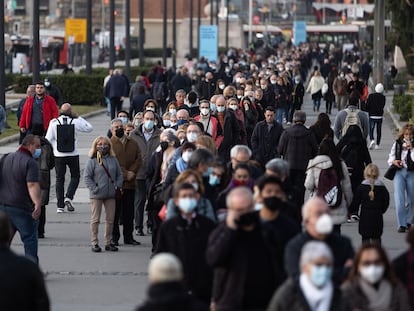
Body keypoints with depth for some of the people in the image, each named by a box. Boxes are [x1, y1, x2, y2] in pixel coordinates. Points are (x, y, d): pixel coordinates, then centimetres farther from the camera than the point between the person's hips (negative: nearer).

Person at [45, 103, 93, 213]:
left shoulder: (54, 122, -6)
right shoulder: (75, 122, -8)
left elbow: (48, 139, -5)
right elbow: (89, 128, 7)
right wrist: (78, 117, 9)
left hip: (59, 155, 1)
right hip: (73, 155, -1)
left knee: (59, 179, 9)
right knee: (75, 176, 16)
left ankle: (60, 205, 8)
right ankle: (68, 197, -5)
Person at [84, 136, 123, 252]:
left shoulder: (113, 160, 9)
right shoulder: (92, 160, -4)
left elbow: (119, 174, 15)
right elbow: (87, 176, -6)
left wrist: (118, 186, 0)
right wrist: (94, 189, -13)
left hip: (110, 195, 4)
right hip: (96, 195, -4)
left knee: (110, 219, 8)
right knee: (95, 219, 0)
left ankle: (108, 243, 17)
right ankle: (94, 243, 5)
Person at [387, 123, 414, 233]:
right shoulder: (397, 143, 7)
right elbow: (391, 156, 18)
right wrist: (394, 161, -2)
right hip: (399, 171, 1)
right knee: (399, 198, -10)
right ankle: (401, 224, -10)